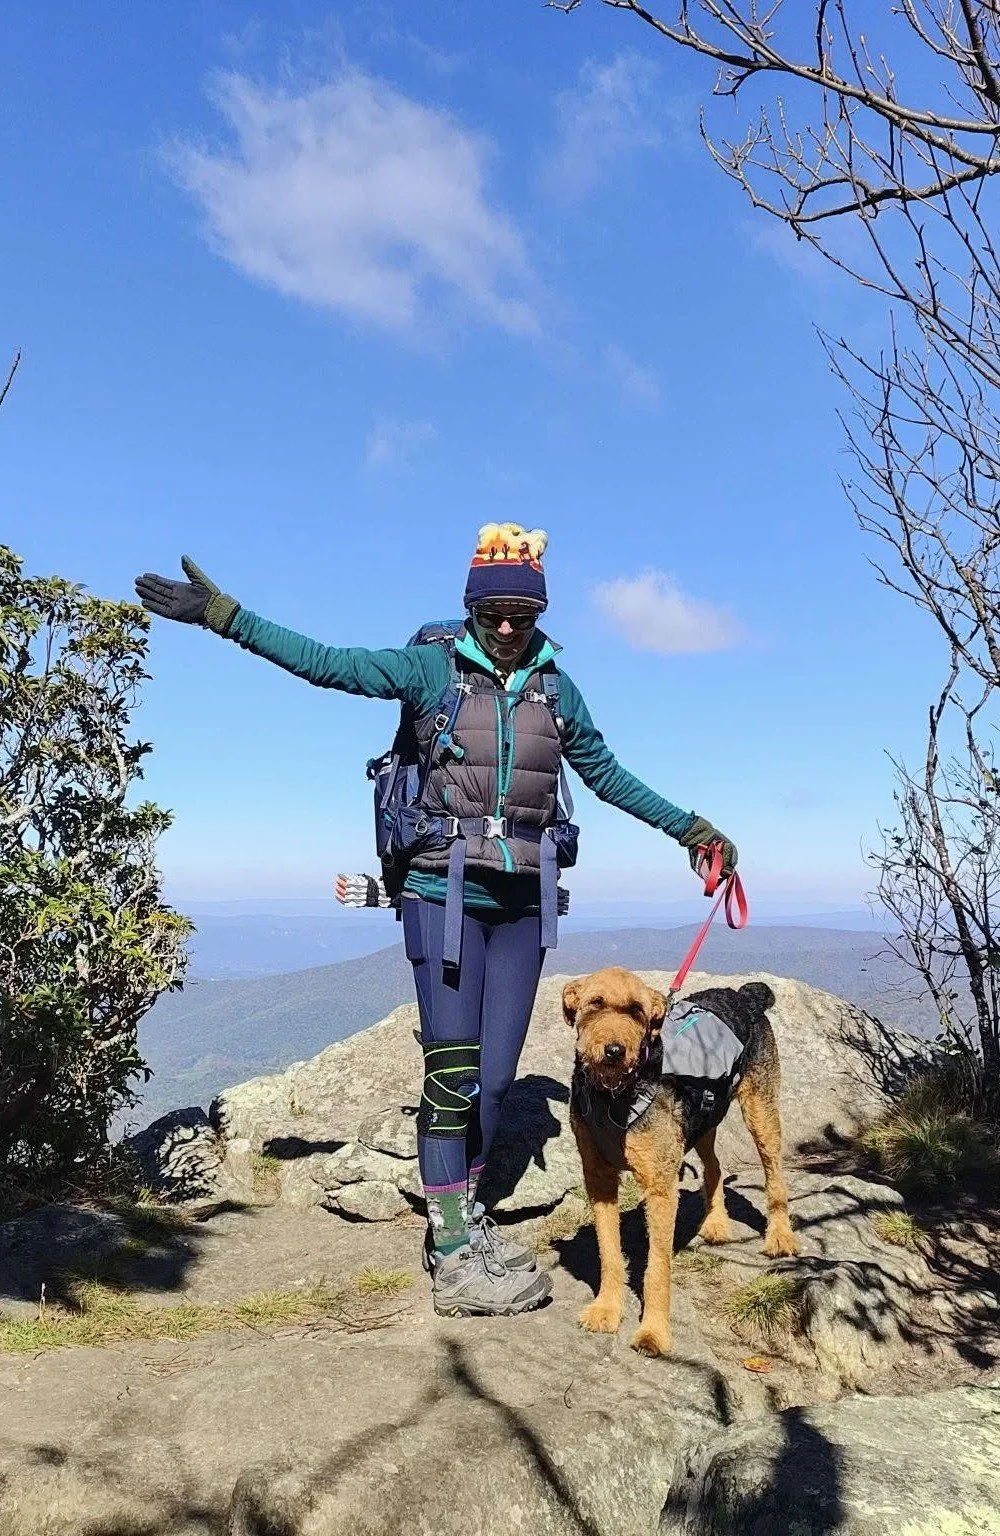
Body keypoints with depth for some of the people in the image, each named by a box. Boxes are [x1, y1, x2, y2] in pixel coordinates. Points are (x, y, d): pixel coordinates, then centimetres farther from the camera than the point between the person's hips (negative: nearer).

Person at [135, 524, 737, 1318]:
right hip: (446, 895, -4)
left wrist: (691, 828, 20)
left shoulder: (556, 687, 9)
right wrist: (224, 614, -16)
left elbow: (609, 775, 19)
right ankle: (454, 1259, 7)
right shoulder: (432, 668, -1)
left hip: (523, 903, 4)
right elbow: (327, 663, -9)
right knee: (453, 1073, -4)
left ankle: (464, 1221, 25)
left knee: (495, 1077, 8)